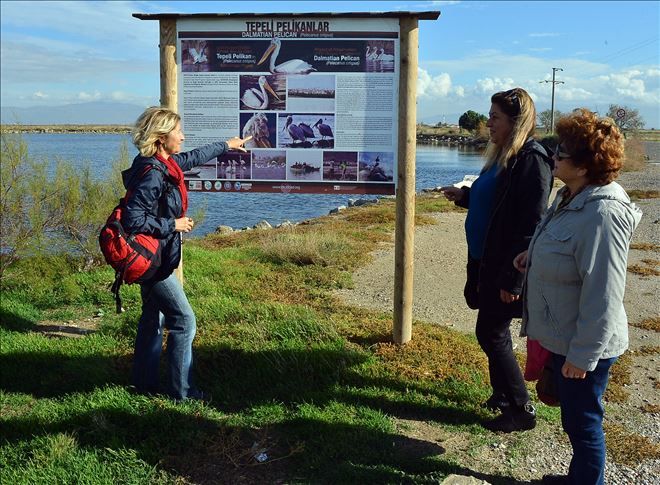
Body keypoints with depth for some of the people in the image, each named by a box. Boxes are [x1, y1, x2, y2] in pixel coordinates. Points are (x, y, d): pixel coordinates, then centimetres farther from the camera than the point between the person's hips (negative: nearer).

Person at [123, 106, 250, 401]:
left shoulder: (166, 164, 5)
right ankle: (181, 390, 10)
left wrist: (225, 145, 36)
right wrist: (173, 225, -19)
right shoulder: (152, 174, -24)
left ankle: (144, 382, 31)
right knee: (184, 321, -2)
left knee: (153, 319, 18)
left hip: (153, 258, 10)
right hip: (153, 260, -10)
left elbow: (194, 157, 25)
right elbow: (133, 220, -28)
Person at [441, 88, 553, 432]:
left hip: (506, 268, -9)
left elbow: (531, 224, -22)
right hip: (486, 260, 9)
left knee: (491, 334, -1)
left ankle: (521, 410, 14)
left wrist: (512, 278, -21)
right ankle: (505, 394, 33)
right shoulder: (503, 156, 11)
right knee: (493, 332, 17)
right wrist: (463, 196, 6)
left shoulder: (531, 160, -18)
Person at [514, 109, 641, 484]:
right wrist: (535, 255, 3)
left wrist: (582, 354, -22)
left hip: (582, 345, -10)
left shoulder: (602, 214, -28)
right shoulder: (572, 197, 3)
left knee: (583, 421, 8)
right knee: (575, 418, 25)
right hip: (563, 335, 10)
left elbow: (603, 295, -27)